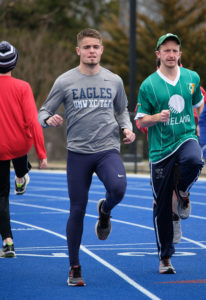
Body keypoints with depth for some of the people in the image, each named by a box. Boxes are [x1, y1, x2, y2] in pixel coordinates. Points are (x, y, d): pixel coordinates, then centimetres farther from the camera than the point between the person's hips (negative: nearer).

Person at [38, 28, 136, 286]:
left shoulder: (114, 81, 7)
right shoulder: (65, 81, 1)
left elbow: (122, 110, 22)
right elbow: (43, 112, 5)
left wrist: (127, 129, 2)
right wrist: (49, 120, -18)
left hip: (108, 149, 1)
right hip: (78, 152, -1)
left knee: (118, 188, -29)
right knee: (77, 210, 1)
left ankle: (104, 210, 9)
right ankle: (74, 267, 16)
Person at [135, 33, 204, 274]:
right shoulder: (148, 85, -3)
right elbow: (140, 120, 0)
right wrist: (158, 117, -18)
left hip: (186, 139, 1)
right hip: (160, 149, -1)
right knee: (162, 207, 1)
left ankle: (183, 191, -2)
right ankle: (165, 257, 15)